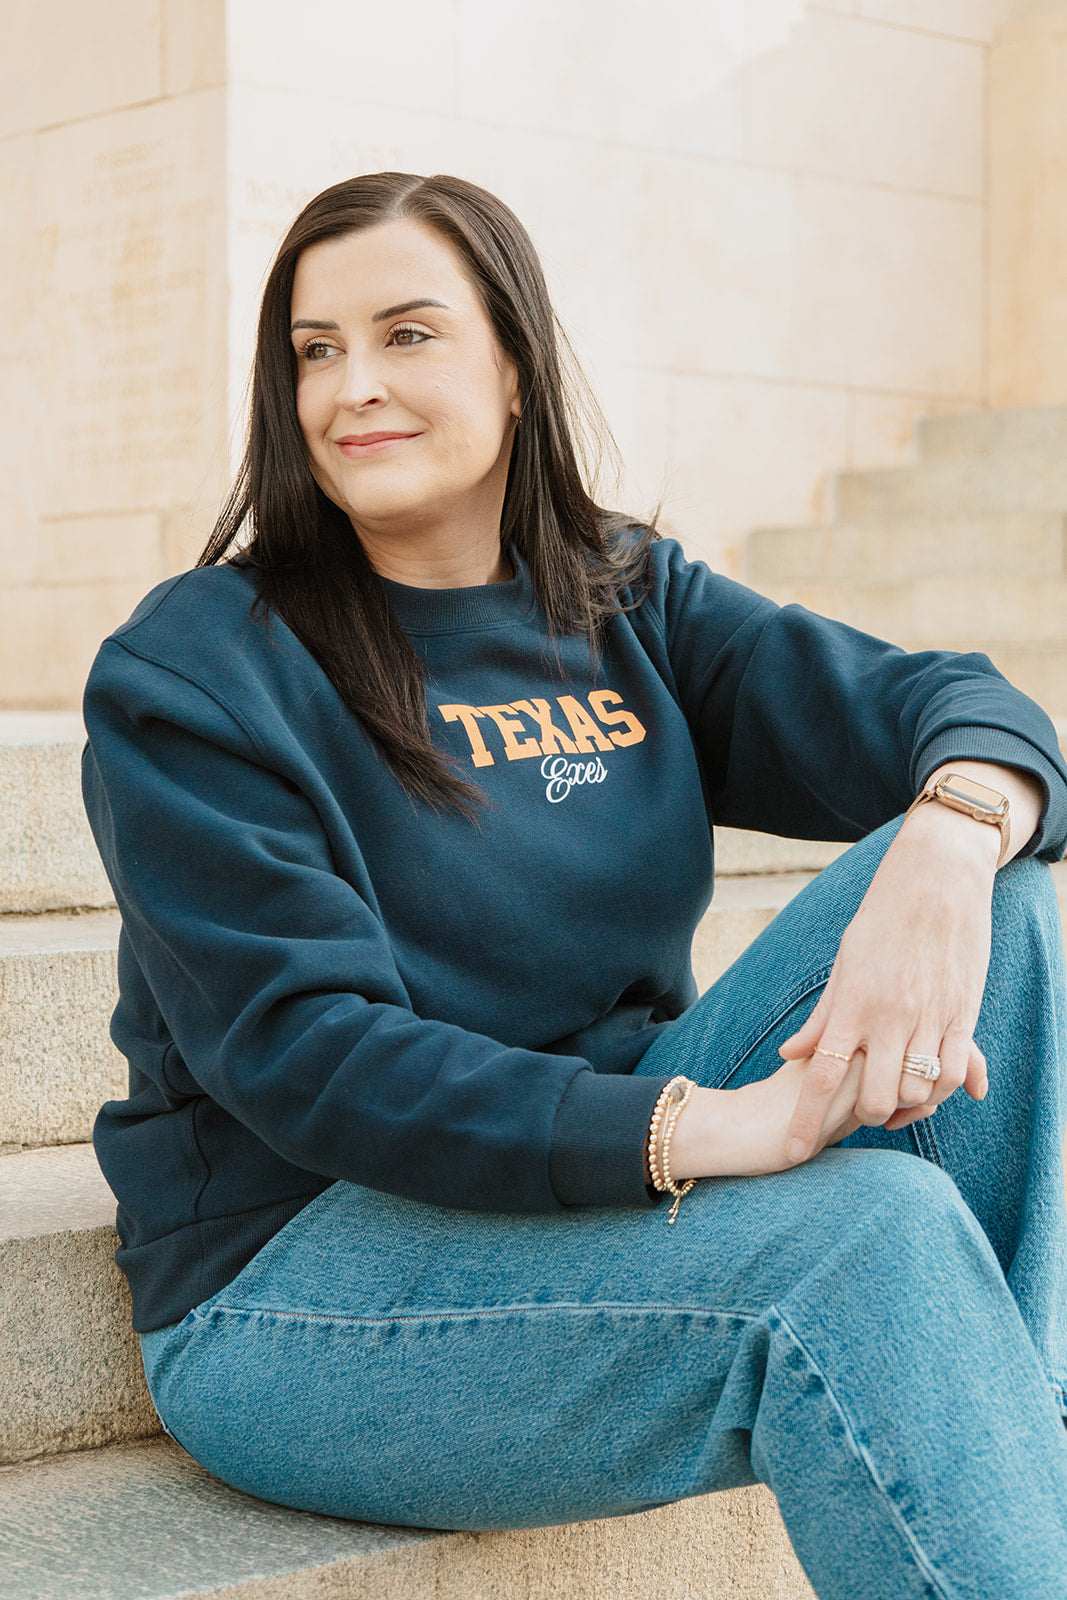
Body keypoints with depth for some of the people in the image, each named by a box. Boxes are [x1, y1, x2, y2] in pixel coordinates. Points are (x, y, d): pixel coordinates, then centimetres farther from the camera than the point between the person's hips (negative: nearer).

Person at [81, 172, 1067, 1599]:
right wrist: (710, 1127, -32)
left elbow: (950, 705, -1)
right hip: (289, 1280, -6)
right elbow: (303, 1053, -20)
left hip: (611, 1184, 6)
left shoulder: (627, 603, 7)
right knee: (864, 1225, -32)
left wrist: (952, 838, -28)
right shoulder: (185, 676, -9)